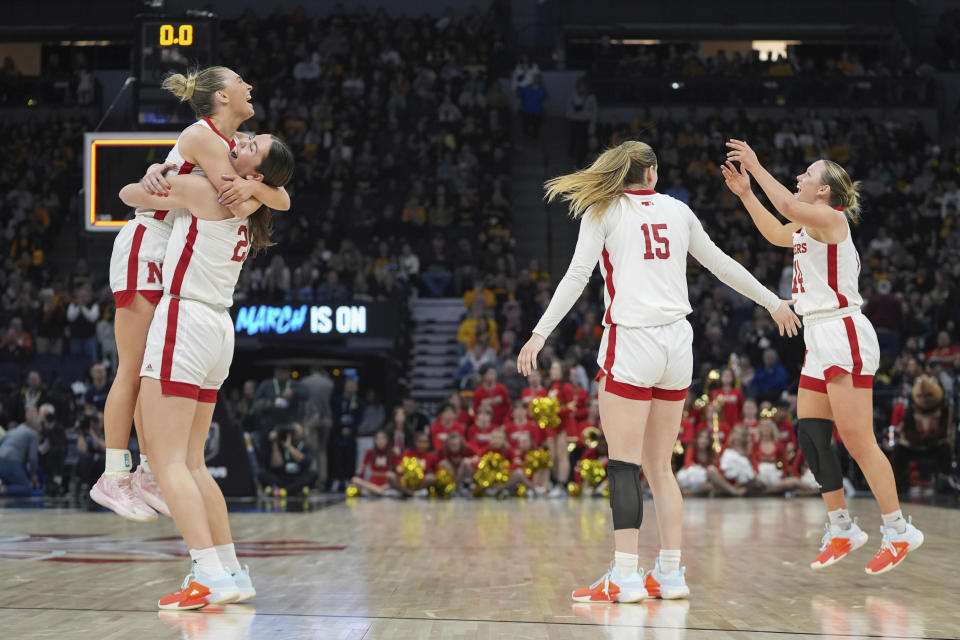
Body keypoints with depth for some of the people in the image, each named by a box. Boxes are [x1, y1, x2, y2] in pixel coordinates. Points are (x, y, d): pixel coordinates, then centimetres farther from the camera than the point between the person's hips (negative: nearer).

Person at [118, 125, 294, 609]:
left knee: (169, 461, -11)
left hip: (185, 320, -8)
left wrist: (154, 187, 28)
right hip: (220, 330, 8)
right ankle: (232, 572, 10)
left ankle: (212, 575, -21)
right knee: (191, 463, 13)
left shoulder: (198, 189, -7)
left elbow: (129, 193, 7)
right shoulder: (248, 211, 14)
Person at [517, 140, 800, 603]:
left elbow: (578, 274, -5)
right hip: (677, 343, 5)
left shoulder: (602, 210, 4)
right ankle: (669, 575, 8)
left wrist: (540, 333, -4)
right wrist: (773, 302, 32)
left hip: (631, 340, -5)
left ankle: (624, 577, -13)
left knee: (624, 463, -7)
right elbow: (721, 264, 21)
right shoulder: (677, 209, 15)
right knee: (659, 467, 11)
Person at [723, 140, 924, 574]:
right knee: (809, 435, 7)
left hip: (843, 335, -10)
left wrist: (755, 166, -21)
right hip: (820, 338, 10)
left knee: (856, 439, -10)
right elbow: (775, 232, 35)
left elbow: (789, 206, -29)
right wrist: (745, 192, 27)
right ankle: (841, 530, 14)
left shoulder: (830, 217, -10)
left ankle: (899, 530, -5)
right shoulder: (809, 225, 16)